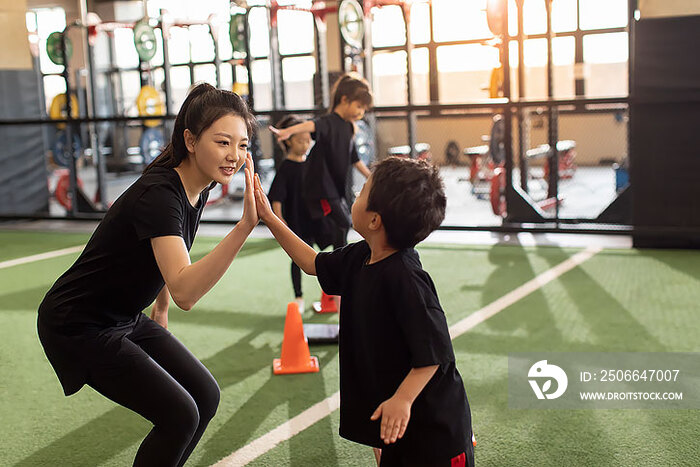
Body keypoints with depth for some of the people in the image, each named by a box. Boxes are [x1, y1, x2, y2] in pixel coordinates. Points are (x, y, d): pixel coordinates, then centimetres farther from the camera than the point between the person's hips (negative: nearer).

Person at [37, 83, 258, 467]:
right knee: (179, 414, -12)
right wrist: (245, 224, -49)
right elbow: (184, 292, -43)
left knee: (205, 396, 5)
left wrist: (160, 309, 25)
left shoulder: (199, 187, -2)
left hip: (126, 319, 9)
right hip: (79, 326, -9)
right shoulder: (158, 194, -30)